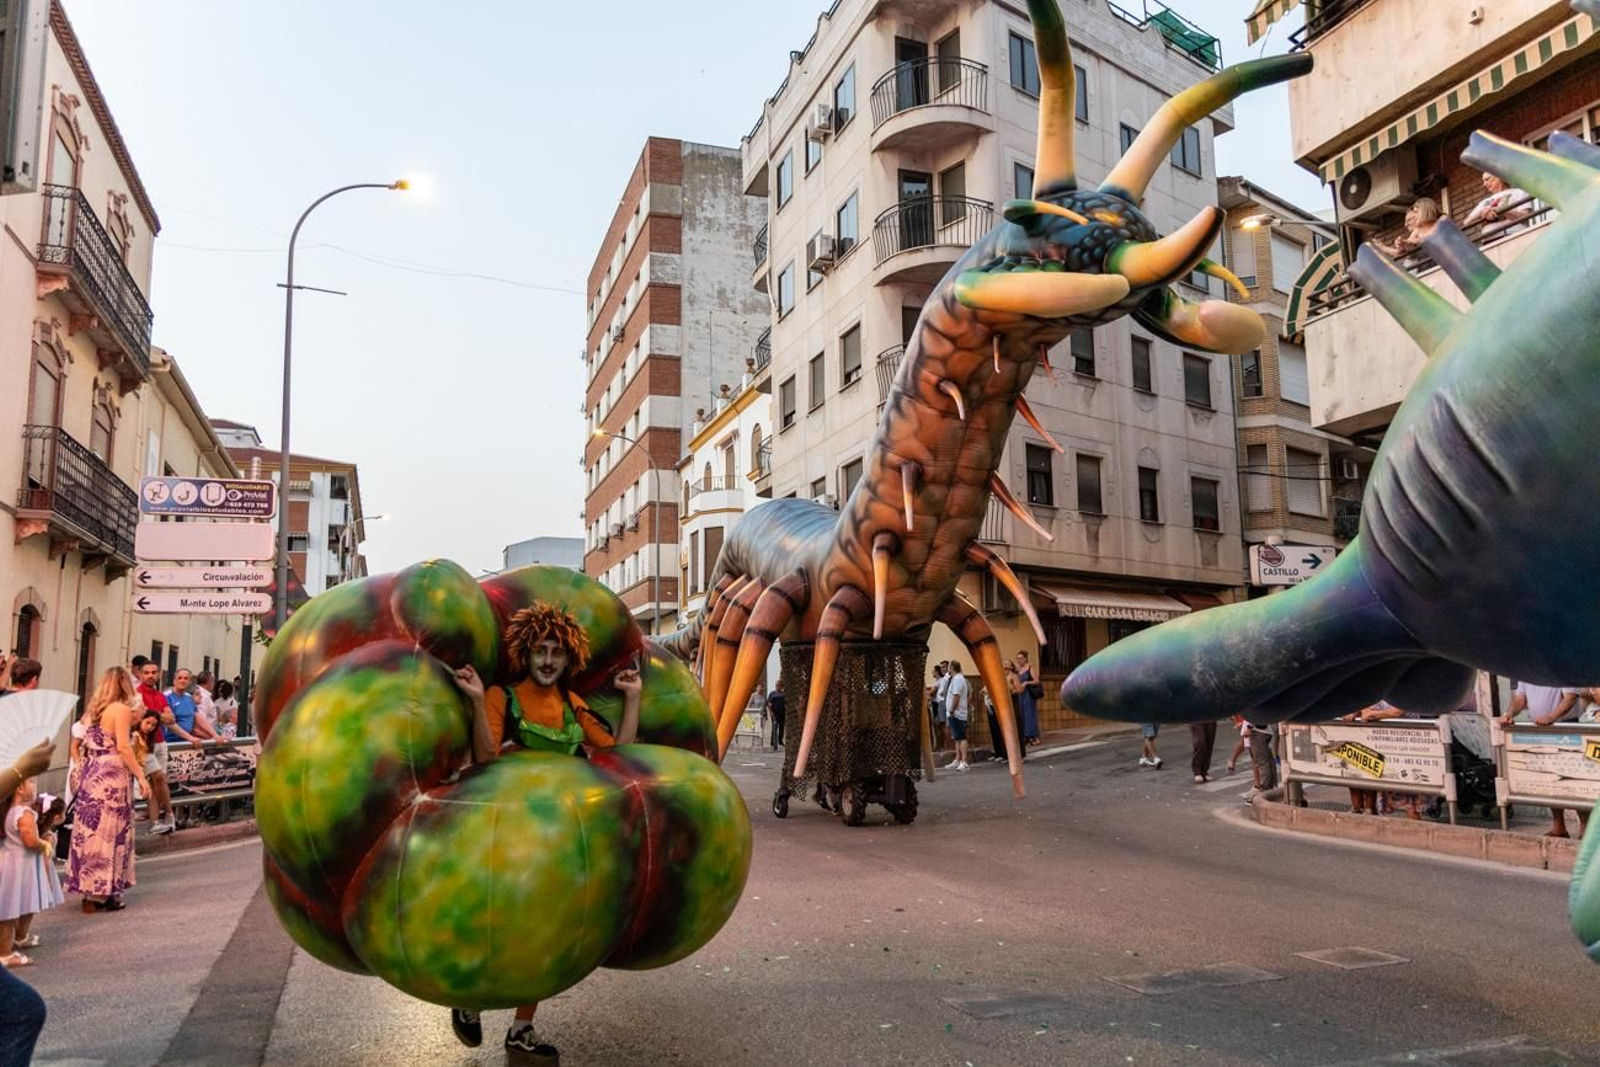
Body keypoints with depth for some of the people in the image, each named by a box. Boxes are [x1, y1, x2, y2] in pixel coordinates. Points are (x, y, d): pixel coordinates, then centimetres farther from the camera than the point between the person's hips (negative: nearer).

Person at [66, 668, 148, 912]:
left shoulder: (94, 709, 13)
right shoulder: (121, 709, -9)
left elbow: (88, 744, 12)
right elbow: (122, 747, -16)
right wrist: (141, 775, -14)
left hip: (91, 774, 7)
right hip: (112, 776, -7)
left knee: (91, 830, 11)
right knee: (109, 832, -1)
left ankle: (89, 890, 18)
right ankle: (104, 893, 4)